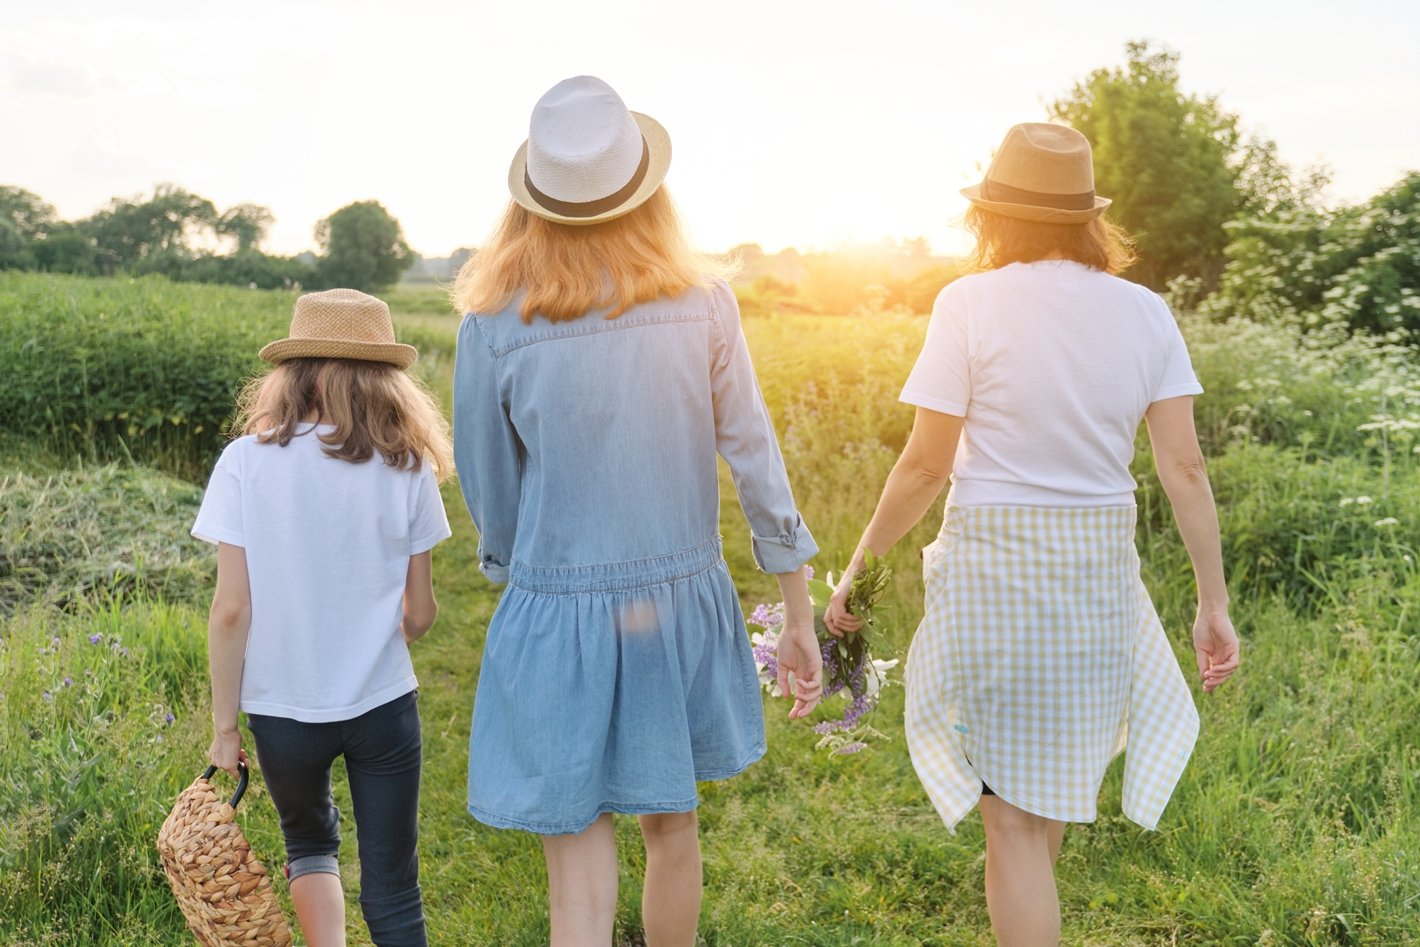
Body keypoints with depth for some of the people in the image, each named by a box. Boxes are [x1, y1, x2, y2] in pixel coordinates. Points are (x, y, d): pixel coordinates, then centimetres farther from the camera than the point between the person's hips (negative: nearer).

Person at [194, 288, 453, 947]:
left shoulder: (247, 462, -9)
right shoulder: (406, 468, -6)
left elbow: (232, 610, -11)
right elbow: (419, 613, -1)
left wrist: (224, 726, 0)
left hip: (283, 709, 0)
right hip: (383, 706, 0)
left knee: (308, 840, 29)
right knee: (391, 891, 14)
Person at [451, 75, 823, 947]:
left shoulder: (494, 330, -11)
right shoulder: (704, 307, -6)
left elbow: (490, 495, -1)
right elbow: (757, 462, -3)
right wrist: (800, 618, 5)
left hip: (557, 617, -3)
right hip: (683, 604, 3)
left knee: (581, 875, 7)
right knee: (672, 826, 25)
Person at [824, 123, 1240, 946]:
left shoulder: (972, 305, -10)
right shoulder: (1144, 312, 1)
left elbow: (927, 464, -11)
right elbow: (1184, 465, -2)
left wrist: (860, 567, 0)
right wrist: (1215, 600, 4)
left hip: (993, 561, -4)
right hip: (1100, 569, 5)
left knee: (1013, 813, 6)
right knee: (1055, 774, 26)